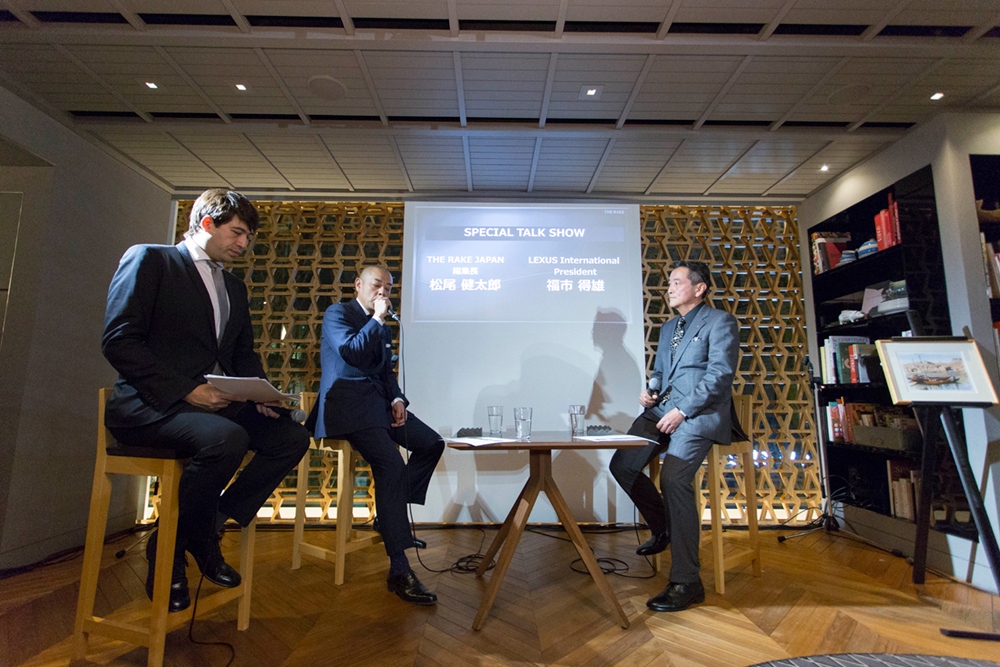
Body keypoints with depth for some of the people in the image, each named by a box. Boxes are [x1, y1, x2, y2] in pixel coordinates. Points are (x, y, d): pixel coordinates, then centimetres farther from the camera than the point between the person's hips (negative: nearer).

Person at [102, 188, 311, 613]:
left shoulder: (235, 288, 22)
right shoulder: (148, 259, 1)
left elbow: (244, 355, 20)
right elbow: (118, 341, -11)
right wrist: (186, 390, -21)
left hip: (218, 404, 7)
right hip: (151, 405, -6)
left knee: (292, 437, -12)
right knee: (226, 438, -34)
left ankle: (213, 523, 0)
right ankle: (170, 548, -7)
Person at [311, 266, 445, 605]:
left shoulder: (382, 328, 23)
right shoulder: (337, 313, 1)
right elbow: (351, 354, -15)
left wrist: (397, 399, 3)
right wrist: (377, 319, -10)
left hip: (378, 401, 8)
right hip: (348, 402, -8)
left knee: (432, 443, -2)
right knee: (391, 464, -26)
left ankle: (391, 517, 12)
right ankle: (399, 571, -22)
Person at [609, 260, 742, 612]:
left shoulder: (720, 322, 0)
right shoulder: (668, 328, 24)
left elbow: (719, 374, -12)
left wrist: (682, 411, -20)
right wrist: (650, 390, 5)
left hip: (700, 413, -8)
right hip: (662, 409, 8)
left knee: (673, 477, -27)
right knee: (622, 465, -5)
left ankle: (686, 582, -14)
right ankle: (663, 528, 21)